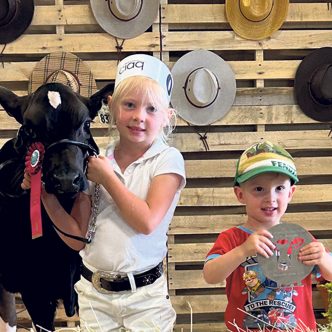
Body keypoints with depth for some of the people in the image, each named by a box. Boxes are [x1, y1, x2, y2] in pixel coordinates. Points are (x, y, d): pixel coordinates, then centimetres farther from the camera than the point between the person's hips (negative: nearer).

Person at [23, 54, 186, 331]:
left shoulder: (167, 159, -6)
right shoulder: (95, 162, 3)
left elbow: (147, 221, -20)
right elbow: (78, 238, 3)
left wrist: (107, 178, -11)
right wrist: (47, 196, -9)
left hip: (144, 297, -3)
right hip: (94, 296, 3)